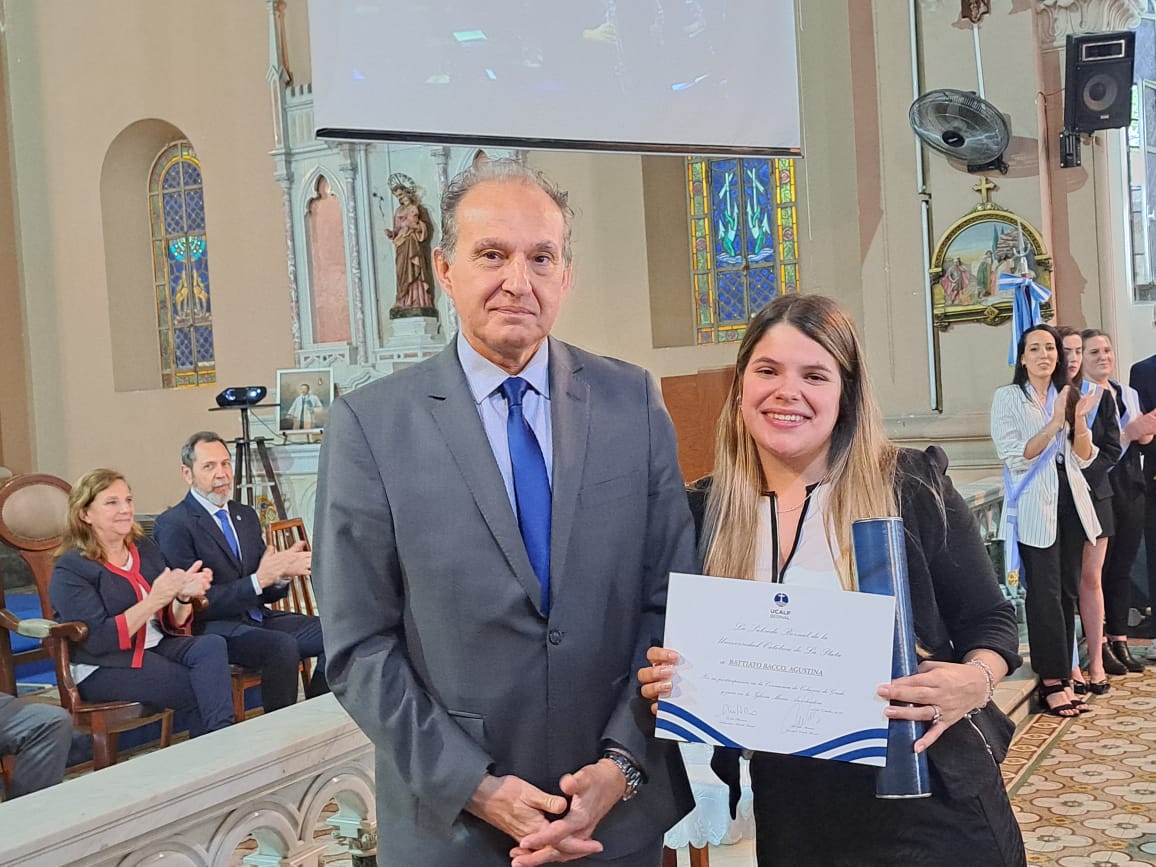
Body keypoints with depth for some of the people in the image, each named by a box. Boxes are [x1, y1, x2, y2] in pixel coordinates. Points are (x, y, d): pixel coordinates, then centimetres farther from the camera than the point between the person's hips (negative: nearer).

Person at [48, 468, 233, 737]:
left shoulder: (144, 549, 9)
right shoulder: (71, 570, -8)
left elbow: (172, 625, 8)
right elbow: (97, 640, -19)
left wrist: (184, 596, -15)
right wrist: (154, 600, -26)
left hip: (155, 646, 6)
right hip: (103, 667, -6)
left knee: (212, 645, -24)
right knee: (202, 689, -23)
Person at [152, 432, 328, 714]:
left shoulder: (246, 515, 16)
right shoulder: (173, 524, -7)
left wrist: (281, 573, -8)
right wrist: (257, 580, -23)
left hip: (258, 617, 8)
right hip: (210, 627, -8)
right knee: (282, 645, -33)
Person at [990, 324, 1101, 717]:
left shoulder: (1066, 396, 14)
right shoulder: (1008, 398, -1)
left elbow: (1084, 458, 11)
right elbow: (1015, 457, -11)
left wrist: (1080, 421, -8)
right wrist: (1054, 424, -20)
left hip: (1070, 500, 6)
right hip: (1034, 506, -6)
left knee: (1068, 589, 5)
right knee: (1045, 592, -9)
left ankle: (1062, 674, 11)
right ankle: (1051, 682, -5)